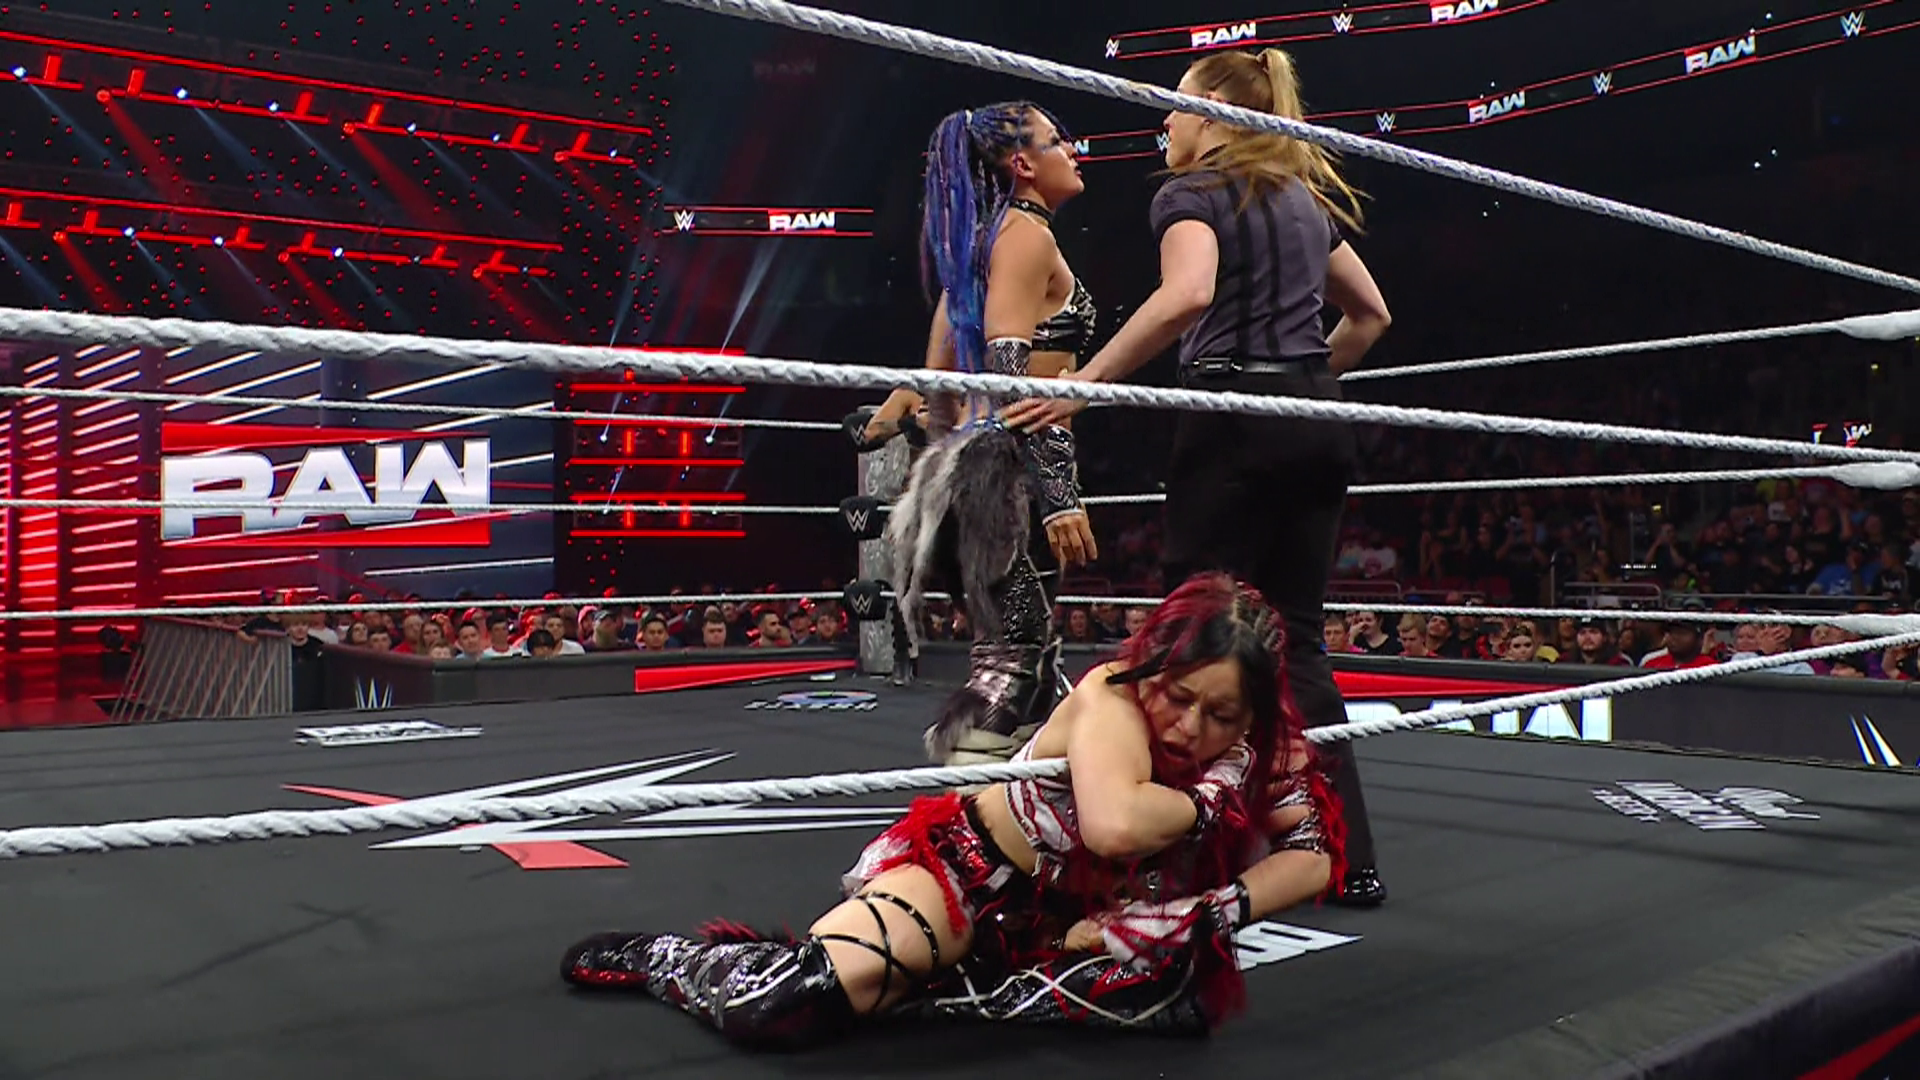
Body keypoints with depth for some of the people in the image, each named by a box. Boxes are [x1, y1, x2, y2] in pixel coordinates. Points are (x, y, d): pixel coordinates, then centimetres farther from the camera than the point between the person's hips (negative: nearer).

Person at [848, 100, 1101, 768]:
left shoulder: (980, 239, 22)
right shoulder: (1027, 234, -6)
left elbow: (937, 381, 21)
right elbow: (1010, 374, -18)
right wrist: (1059, 496, -22)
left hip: (973, 458, 10)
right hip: (1017, 466, -10)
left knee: (1029, 662, 14)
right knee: (1012, 663, -13)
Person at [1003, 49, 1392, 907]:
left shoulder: (1194, 190, -3)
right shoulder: (1307, 195, 21)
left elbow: (1187, 295, -24)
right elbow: (1370, 313, 28)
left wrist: (1080, 386, -22)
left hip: (1234, 423, -8)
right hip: (1314, 428, 8)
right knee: (1295, 643, 9)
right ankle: (1349, 860, 10)